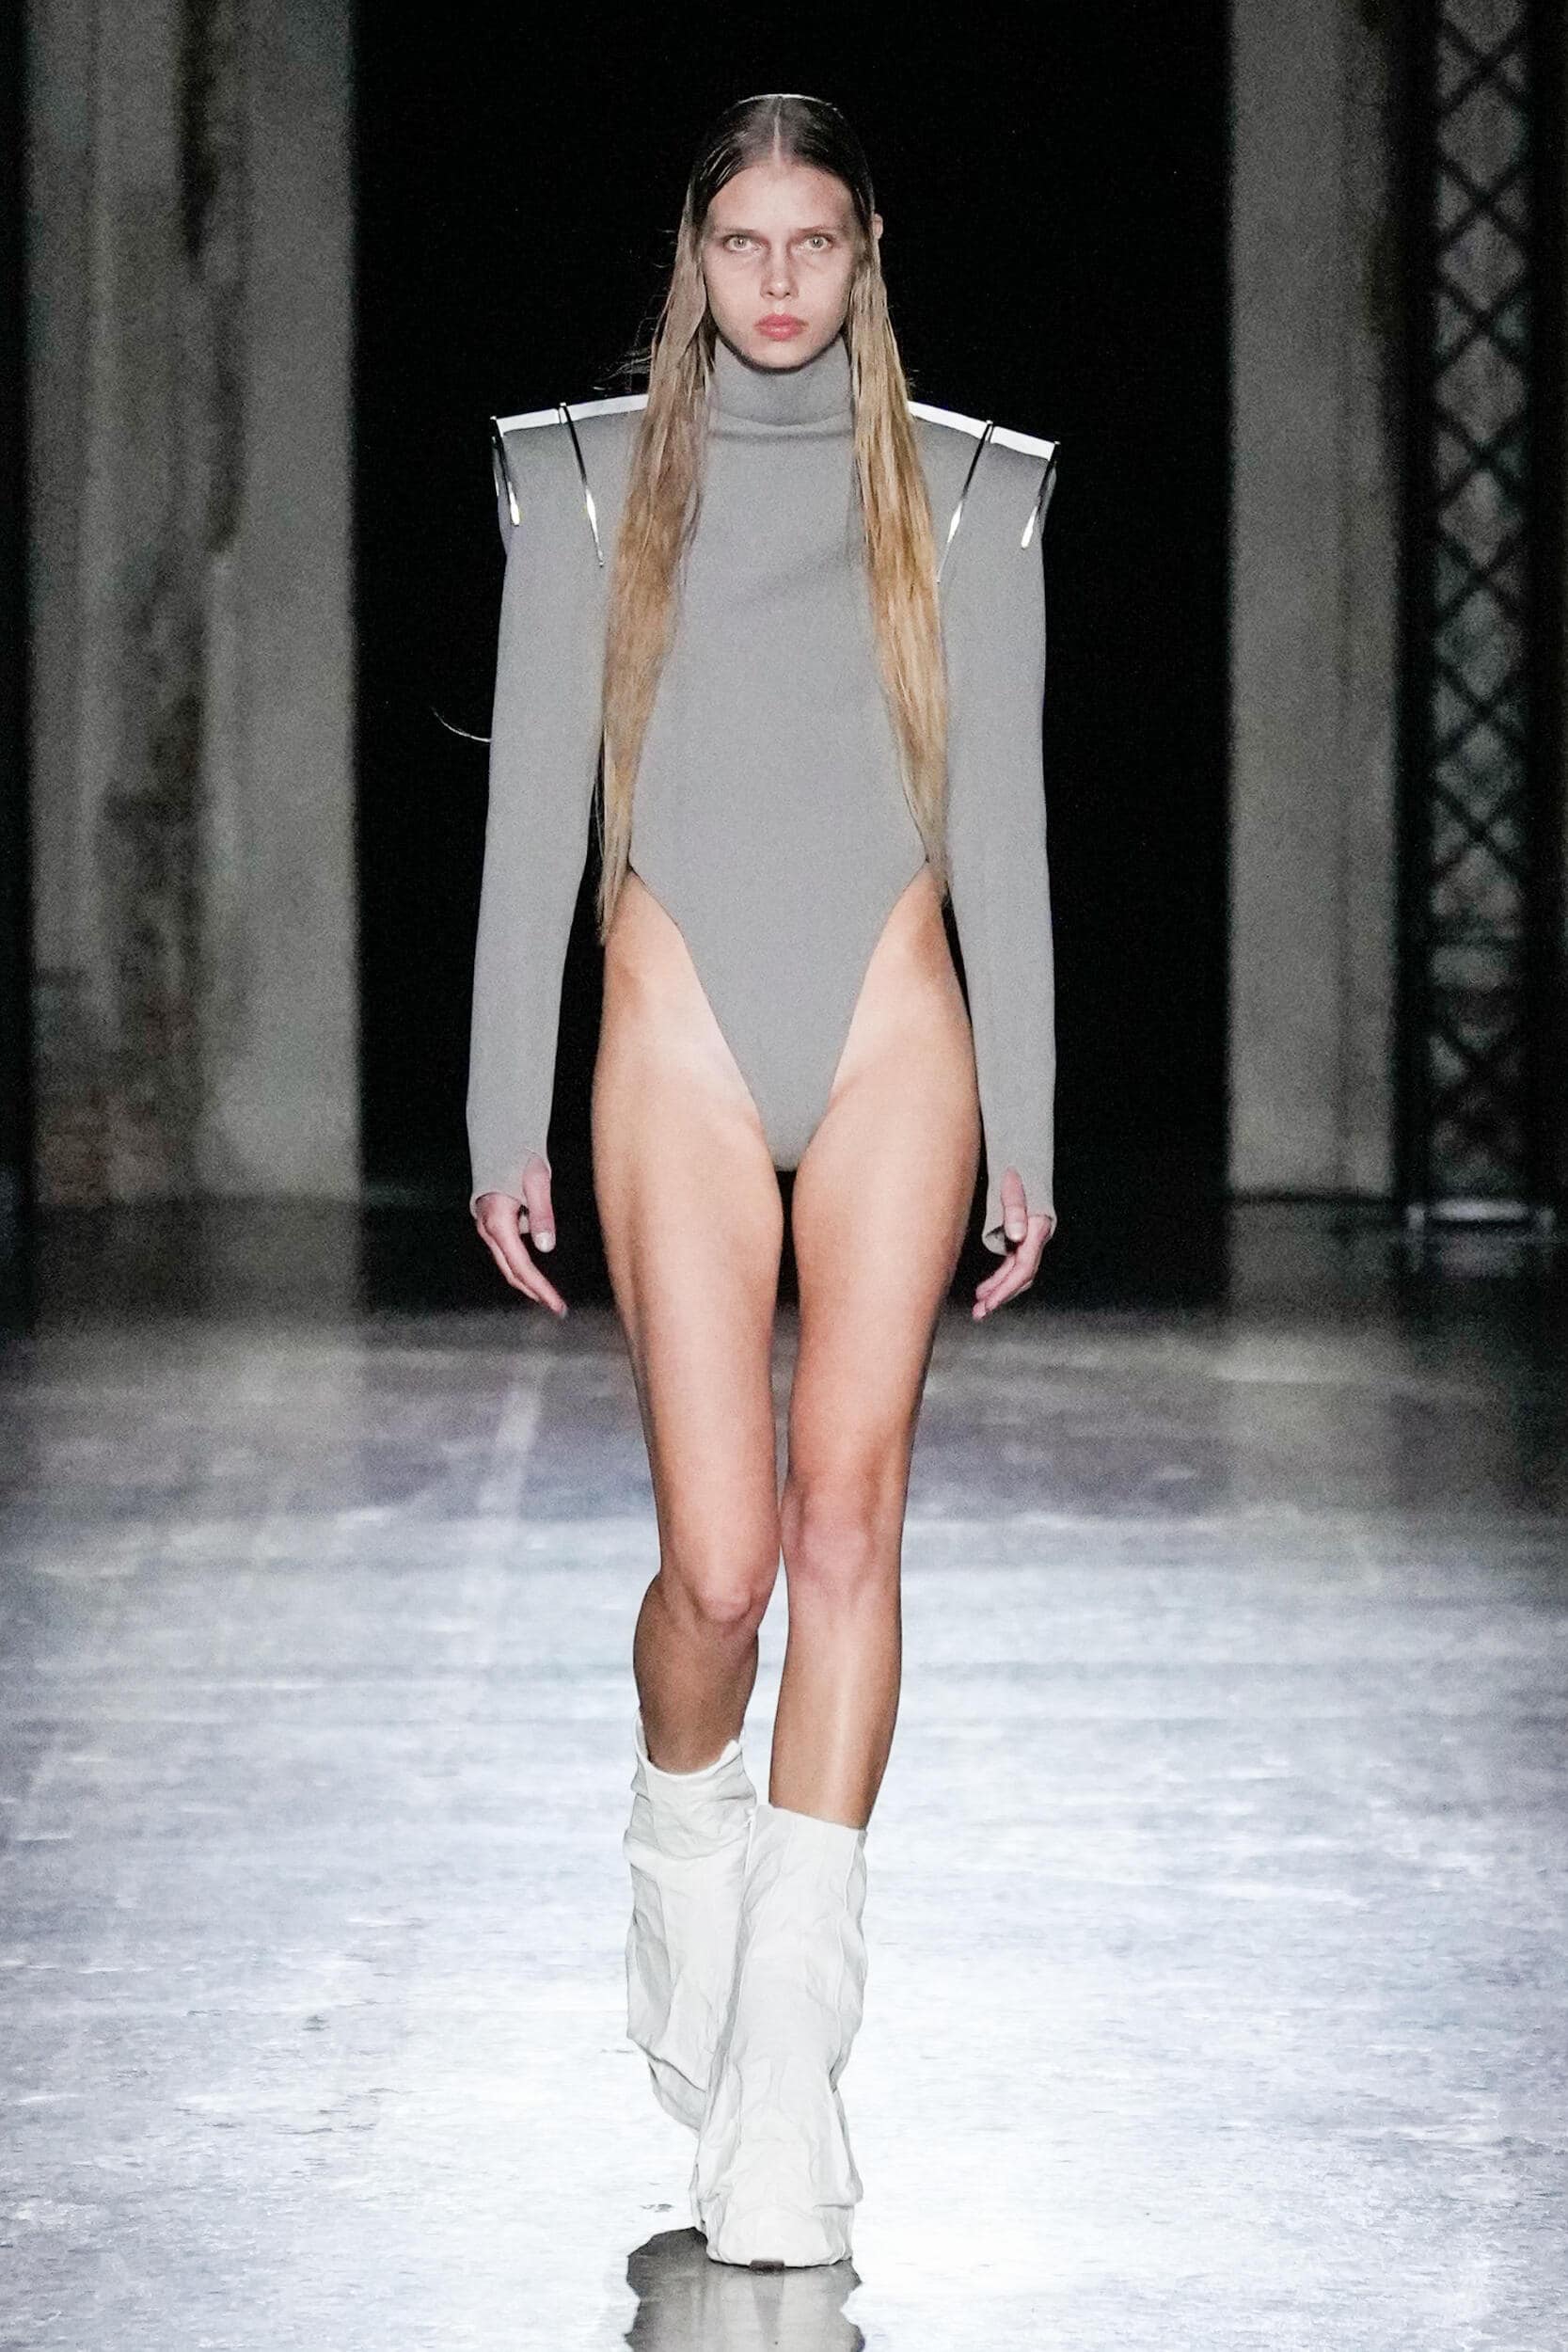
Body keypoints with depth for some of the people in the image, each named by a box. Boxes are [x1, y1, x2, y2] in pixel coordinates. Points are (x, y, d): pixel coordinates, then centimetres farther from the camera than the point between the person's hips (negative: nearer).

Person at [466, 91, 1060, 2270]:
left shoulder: (962, 496, 8)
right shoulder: (592, 485, 7)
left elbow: (1000, 822, 8)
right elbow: (533, 814, 6)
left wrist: (1024, 1128, 6)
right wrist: (508, 1118, 3)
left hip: (894, 1045, 0)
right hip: (684, 1048, 0)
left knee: (848, 1510, -11)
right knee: (720, 1559, -6)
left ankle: (788, 2053, -9)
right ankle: (686, 1839, 28)